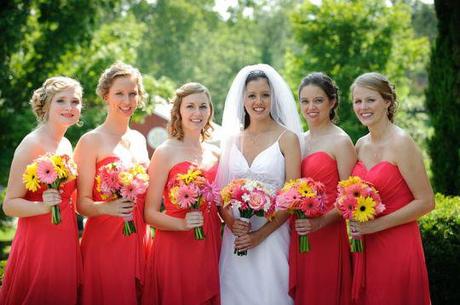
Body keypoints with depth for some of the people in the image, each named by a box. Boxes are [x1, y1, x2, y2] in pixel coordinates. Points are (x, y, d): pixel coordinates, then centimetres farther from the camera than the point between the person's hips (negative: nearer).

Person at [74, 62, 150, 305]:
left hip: (139, 239, 6)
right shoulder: (91, 141, -6)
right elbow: (82, 203, -9)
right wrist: (106, 207, -27)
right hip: (104, 240, -6)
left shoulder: (139, 139, 12)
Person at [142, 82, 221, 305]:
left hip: (210, 249, 5)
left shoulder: (215, 154, 10)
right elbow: (150, 214, -8)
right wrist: (182, 223, -23)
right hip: (174, 250, -5)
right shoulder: (166, 153, -6)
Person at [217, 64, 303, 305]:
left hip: (271, 237, -3)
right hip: (235, 239, 3)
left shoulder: (287, 138, -2)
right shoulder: (232, 139, 9)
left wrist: (261, 235, -13)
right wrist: (231, 222, -9)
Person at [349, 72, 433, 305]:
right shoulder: (360, 145, 8)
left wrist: (375, 225, -15)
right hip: (365, 248, 6)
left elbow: (426, 202, -14)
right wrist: (357, 222, 1)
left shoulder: (401, 143, -12)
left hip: (398, 248, -6)